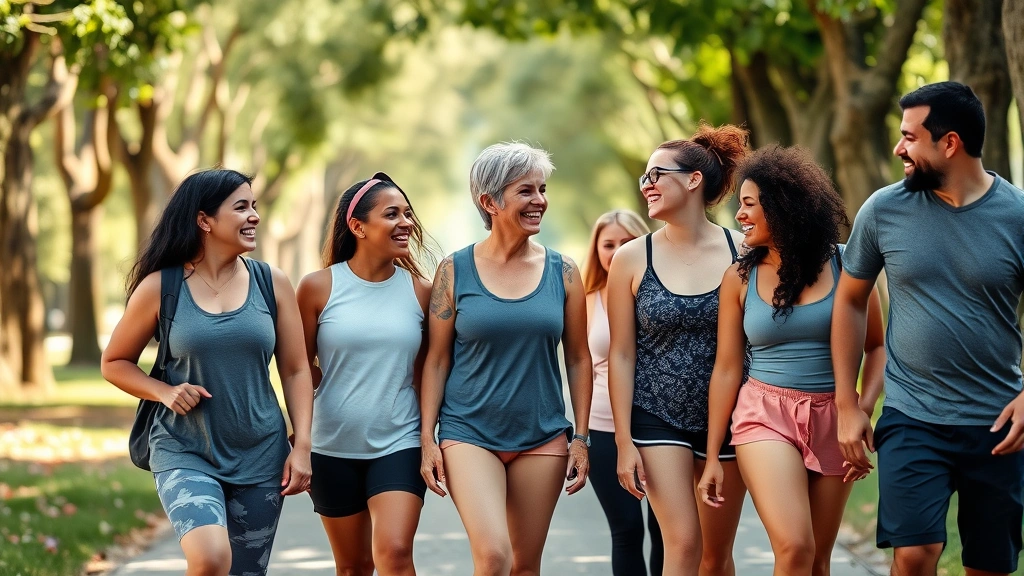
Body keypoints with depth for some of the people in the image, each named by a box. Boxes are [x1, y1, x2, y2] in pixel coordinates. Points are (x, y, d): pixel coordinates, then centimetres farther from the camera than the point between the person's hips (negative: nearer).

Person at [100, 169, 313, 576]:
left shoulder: (272, 284, 2)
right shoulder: (160, 287, -3)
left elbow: (295, 371, 7)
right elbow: (115, 363, 6)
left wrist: (302, 446, -2)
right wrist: (165, 392, -11)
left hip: (260, 457, 3)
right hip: (185, 454, -3)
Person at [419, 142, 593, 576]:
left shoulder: (561, 272, 3)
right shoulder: (455, 270, -2)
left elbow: (578, 359, 7)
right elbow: (437, 360, 1)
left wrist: (581, 438, 3)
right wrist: (427, 439, -4)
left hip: (543, 438, 3)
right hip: (470, 436, -2)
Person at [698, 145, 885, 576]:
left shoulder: (844, 265, 0)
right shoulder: (741, 277, 1)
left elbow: (877, 348, 6)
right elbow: (726, 370, 4)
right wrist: (712, 458, 4)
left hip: (831, 420, 1)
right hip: (766, 414, -1)